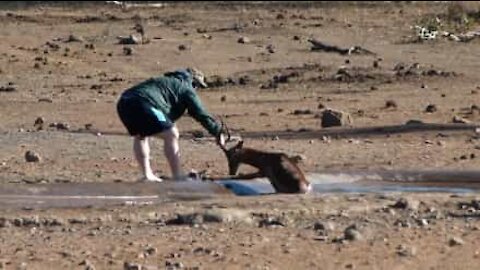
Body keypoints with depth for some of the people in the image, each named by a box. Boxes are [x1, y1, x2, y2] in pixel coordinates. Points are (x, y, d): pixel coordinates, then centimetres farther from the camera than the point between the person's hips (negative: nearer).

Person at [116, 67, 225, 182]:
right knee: (171, 135, -4)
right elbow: (201, 113, 9)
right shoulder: (186, 88, 13)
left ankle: (147, 175, 26)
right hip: (142, 103, -9)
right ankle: (178, 176, -6)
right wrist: (218, 133, 15)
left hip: (123, 103, 9)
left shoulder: (167, 81, 38)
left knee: (140, 137, 28)